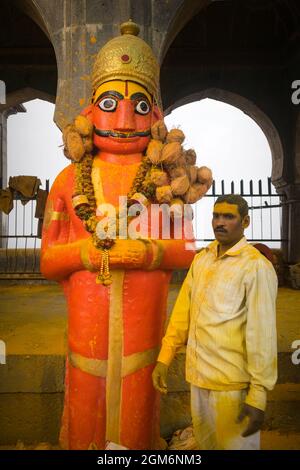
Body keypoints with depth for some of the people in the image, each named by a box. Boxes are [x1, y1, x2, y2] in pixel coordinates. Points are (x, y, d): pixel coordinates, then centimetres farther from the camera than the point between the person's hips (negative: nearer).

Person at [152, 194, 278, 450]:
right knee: (205, 442, 24)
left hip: (232, 383, -6)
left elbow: (262, 334, -16)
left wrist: (258, 395, -15)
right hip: (198, 376, 6)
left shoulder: (256, 266, -15)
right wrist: (164, 359, 3)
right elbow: (183, 311, 4)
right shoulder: (201, 258, 4)